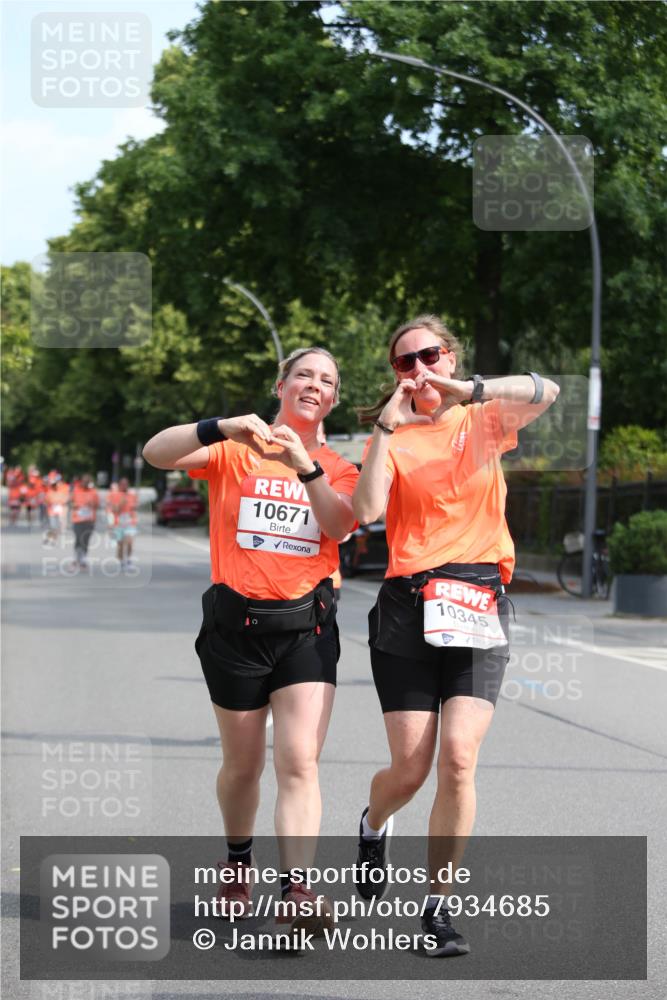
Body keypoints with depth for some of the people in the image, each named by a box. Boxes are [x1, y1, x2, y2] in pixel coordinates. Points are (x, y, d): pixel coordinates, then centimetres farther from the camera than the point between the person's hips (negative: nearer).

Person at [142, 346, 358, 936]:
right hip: (237, 621, 0)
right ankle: (238, 862, 39)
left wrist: (304, 464, -23)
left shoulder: (338, 469, 10)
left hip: (307, 625, 0)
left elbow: (337, 524, -10)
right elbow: (156, 453, -12)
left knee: (299, 762, -15)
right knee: (243, 765, 13)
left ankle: (298, 893, -21)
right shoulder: (235, 452, 4)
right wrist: (222, 429, -27)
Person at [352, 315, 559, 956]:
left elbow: (544, 392, -12)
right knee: (410, 770, -1)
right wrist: (387, 428, -11)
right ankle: (373, 827, 36)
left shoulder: (484, 421, 10)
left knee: (458, 758, -13)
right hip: (408, 606, 0)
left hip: (477, 605, 0)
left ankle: (438, 907, -2)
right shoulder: (392, 436, 9)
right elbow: (366, 511, -9)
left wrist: (465, 390, -24)